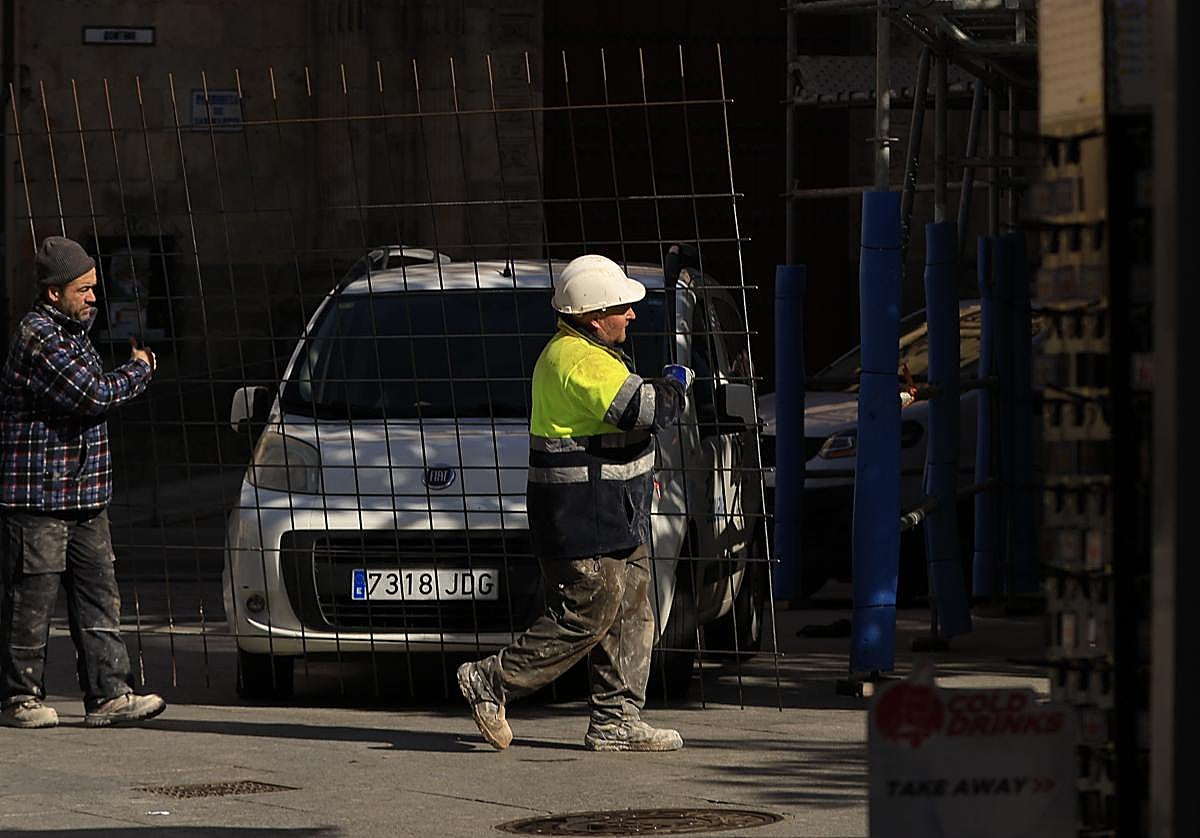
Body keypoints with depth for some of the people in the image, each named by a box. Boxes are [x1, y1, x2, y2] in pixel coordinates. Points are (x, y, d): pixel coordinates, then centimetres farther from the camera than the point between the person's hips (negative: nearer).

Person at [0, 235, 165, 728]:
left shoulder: (75, 333, 17)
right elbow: (91, 395, -20)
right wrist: (140, 370, -6)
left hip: (85, 500, 9)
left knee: (99, 596, 5)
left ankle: (108, 694, 6)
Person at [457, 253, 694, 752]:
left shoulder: (572, 352, 16)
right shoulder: (582, 362, -20)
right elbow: (646, 411, -27)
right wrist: (674, 385, -7)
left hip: (614, 518, 11)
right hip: (584, 519, -11)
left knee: (629, 614, 10)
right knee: (589, 613, -9)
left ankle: (616, 721, 13)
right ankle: (491, 683, 0)